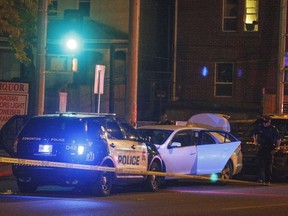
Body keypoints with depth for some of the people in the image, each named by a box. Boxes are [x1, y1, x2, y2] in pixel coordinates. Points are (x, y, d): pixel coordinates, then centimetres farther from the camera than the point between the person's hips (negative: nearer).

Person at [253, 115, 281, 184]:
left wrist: (276, 148, -5)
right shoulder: (260, 127, 1)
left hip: (270, 150, -1)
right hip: (261, 149, 1)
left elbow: (278, 140, -2)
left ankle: (268, 180, 14)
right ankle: (261, 178, -18)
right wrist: (255, 141, 6)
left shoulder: (273, 129, -6)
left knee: (268, 165, 4)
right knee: (261, 164, -11)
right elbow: (255, 134, 20)